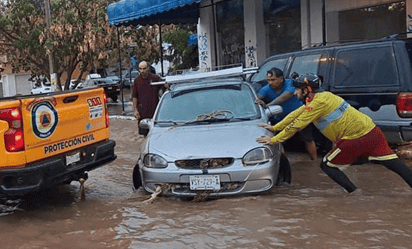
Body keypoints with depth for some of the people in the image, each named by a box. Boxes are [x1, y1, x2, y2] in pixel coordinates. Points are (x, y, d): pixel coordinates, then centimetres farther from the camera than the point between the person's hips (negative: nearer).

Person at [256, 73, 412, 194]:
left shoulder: (318, 102, -13)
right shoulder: (320, 98, 17)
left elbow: (296, 125, -13)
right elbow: (295, 114, 23)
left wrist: (274, 140, -5)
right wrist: (274, 128, 27)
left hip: (356, 138, -10)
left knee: (327, 165, 4)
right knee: (392, 162, 11)